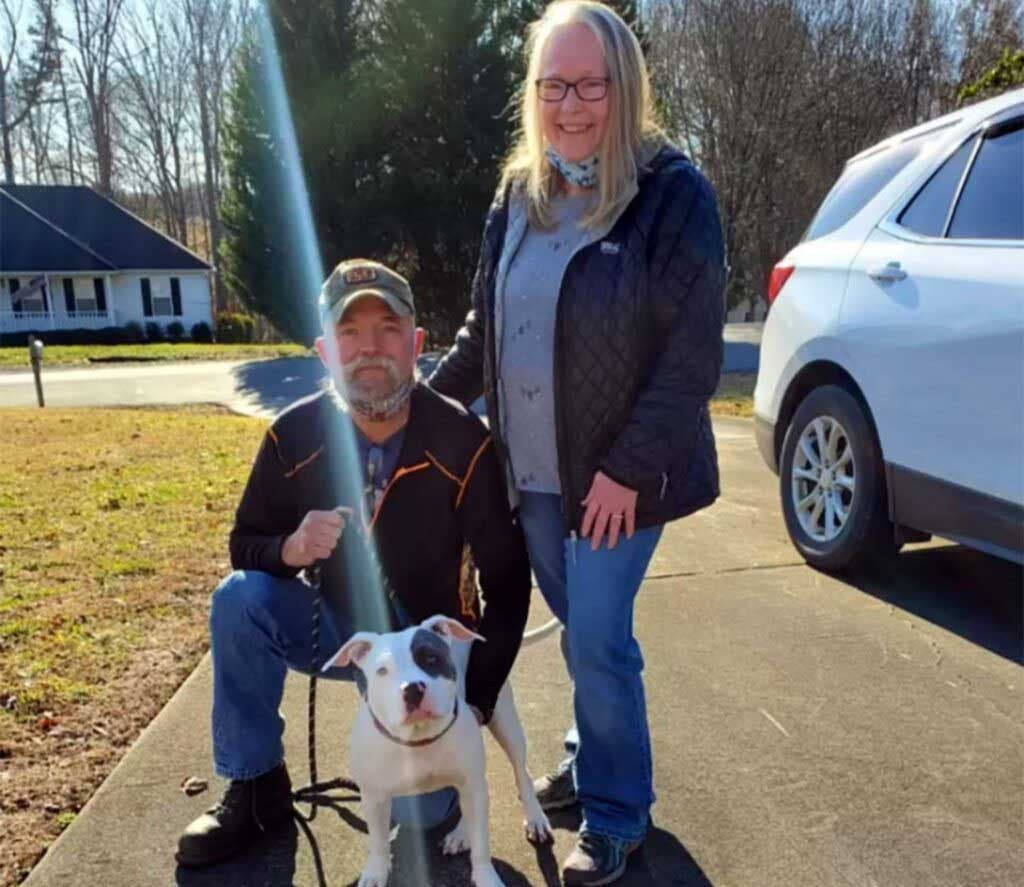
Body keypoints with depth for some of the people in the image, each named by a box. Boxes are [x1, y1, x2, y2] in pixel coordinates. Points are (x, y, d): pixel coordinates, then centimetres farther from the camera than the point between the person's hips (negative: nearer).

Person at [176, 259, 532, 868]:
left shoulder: (464, 442, -21)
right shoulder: (294, 435, -14)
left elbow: (507, 581, -14)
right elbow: (244, 545, -3)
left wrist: (477, 697, -17)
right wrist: (289, 549, -28)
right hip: (335, 627, 3)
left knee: (418, 811, -17)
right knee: (240, 598, -24)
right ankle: (256, 789, -2)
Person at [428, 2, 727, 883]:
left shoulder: (672, 192, -11)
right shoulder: (518, 194, 7)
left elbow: (693, 354, -15)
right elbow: (484, 327, 16)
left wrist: (627, 467, -18)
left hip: (618, 473, -5)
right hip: (533, 470, 5)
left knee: (597, 640, -1)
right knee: (583, 632, 18)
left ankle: (615, 815, 22)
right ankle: (595, 759, 42)